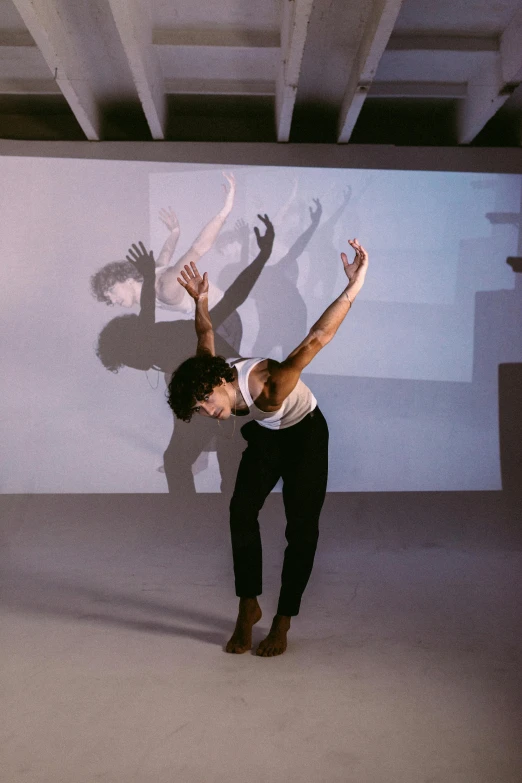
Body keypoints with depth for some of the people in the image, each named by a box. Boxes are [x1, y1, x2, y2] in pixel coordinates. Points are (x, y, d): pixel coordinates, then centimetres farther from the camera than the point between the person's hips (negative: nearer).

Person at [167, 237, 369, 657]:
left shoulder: (267, 387, -42)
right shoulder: (205, 373, -21)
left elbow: (316, 338, -48)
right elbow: (206, 332, 0)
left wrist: (355, 285, -52)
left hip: (306, 436, -5)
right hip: (265, 437, 6)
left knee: (301, 527, -6)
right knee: (242, 511, -12)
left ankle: (283, 621, 7)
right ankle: (248, 607, 2)